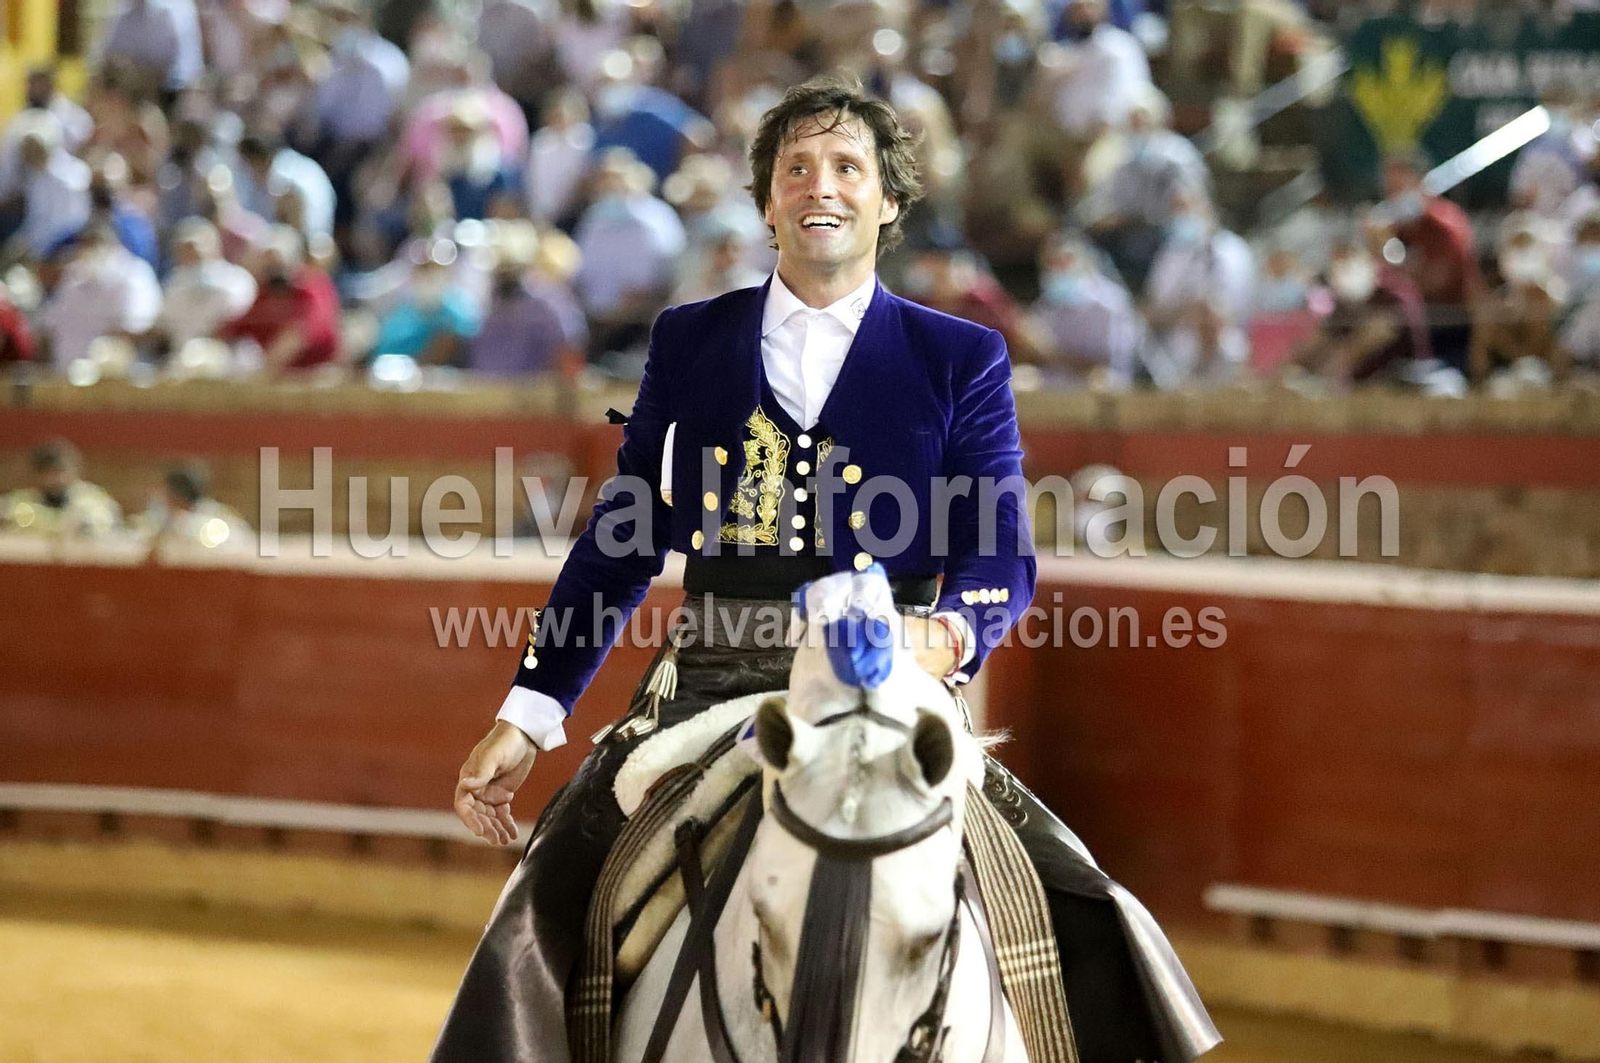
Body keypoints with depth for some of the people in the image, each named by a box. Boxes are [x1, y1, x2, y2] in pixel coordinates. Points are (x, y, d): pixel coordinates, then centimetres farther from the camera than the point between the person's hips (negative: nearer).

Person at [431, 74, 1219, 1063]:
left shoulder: (961, 359, 8)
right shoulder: (688, 341, 13)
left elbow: (1002, 555, 0)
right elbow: (624, 543, 15)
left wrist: (948, 631, -24)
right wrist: (528, 716, 9)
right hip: (713, 684, 1)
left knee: (1086, 916, -14)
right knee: (541, 916, -12)